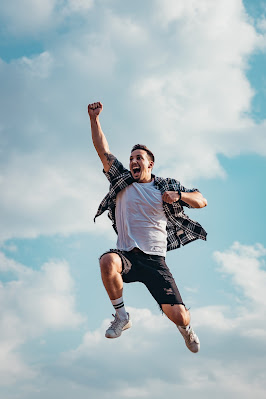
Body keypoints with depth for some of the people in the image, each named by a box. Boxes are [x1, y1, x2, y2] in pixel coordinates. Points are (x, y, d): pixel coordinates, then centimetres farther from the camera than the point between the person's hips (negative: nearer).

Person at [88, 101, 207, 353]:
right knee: (108, 261, -38)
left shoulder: (166, 187, 10)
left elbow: (201, 201, 10)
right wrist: (94, 119, -5)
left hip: (155, 261, 0)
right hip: (126, 255, 0)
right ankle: (122, 317, -13)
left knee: (178, 315, -12)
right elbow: (102, 150, 5)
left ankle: (185, 327, 31)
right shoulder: (122, 181, 11)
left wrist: (178, 195, -9)